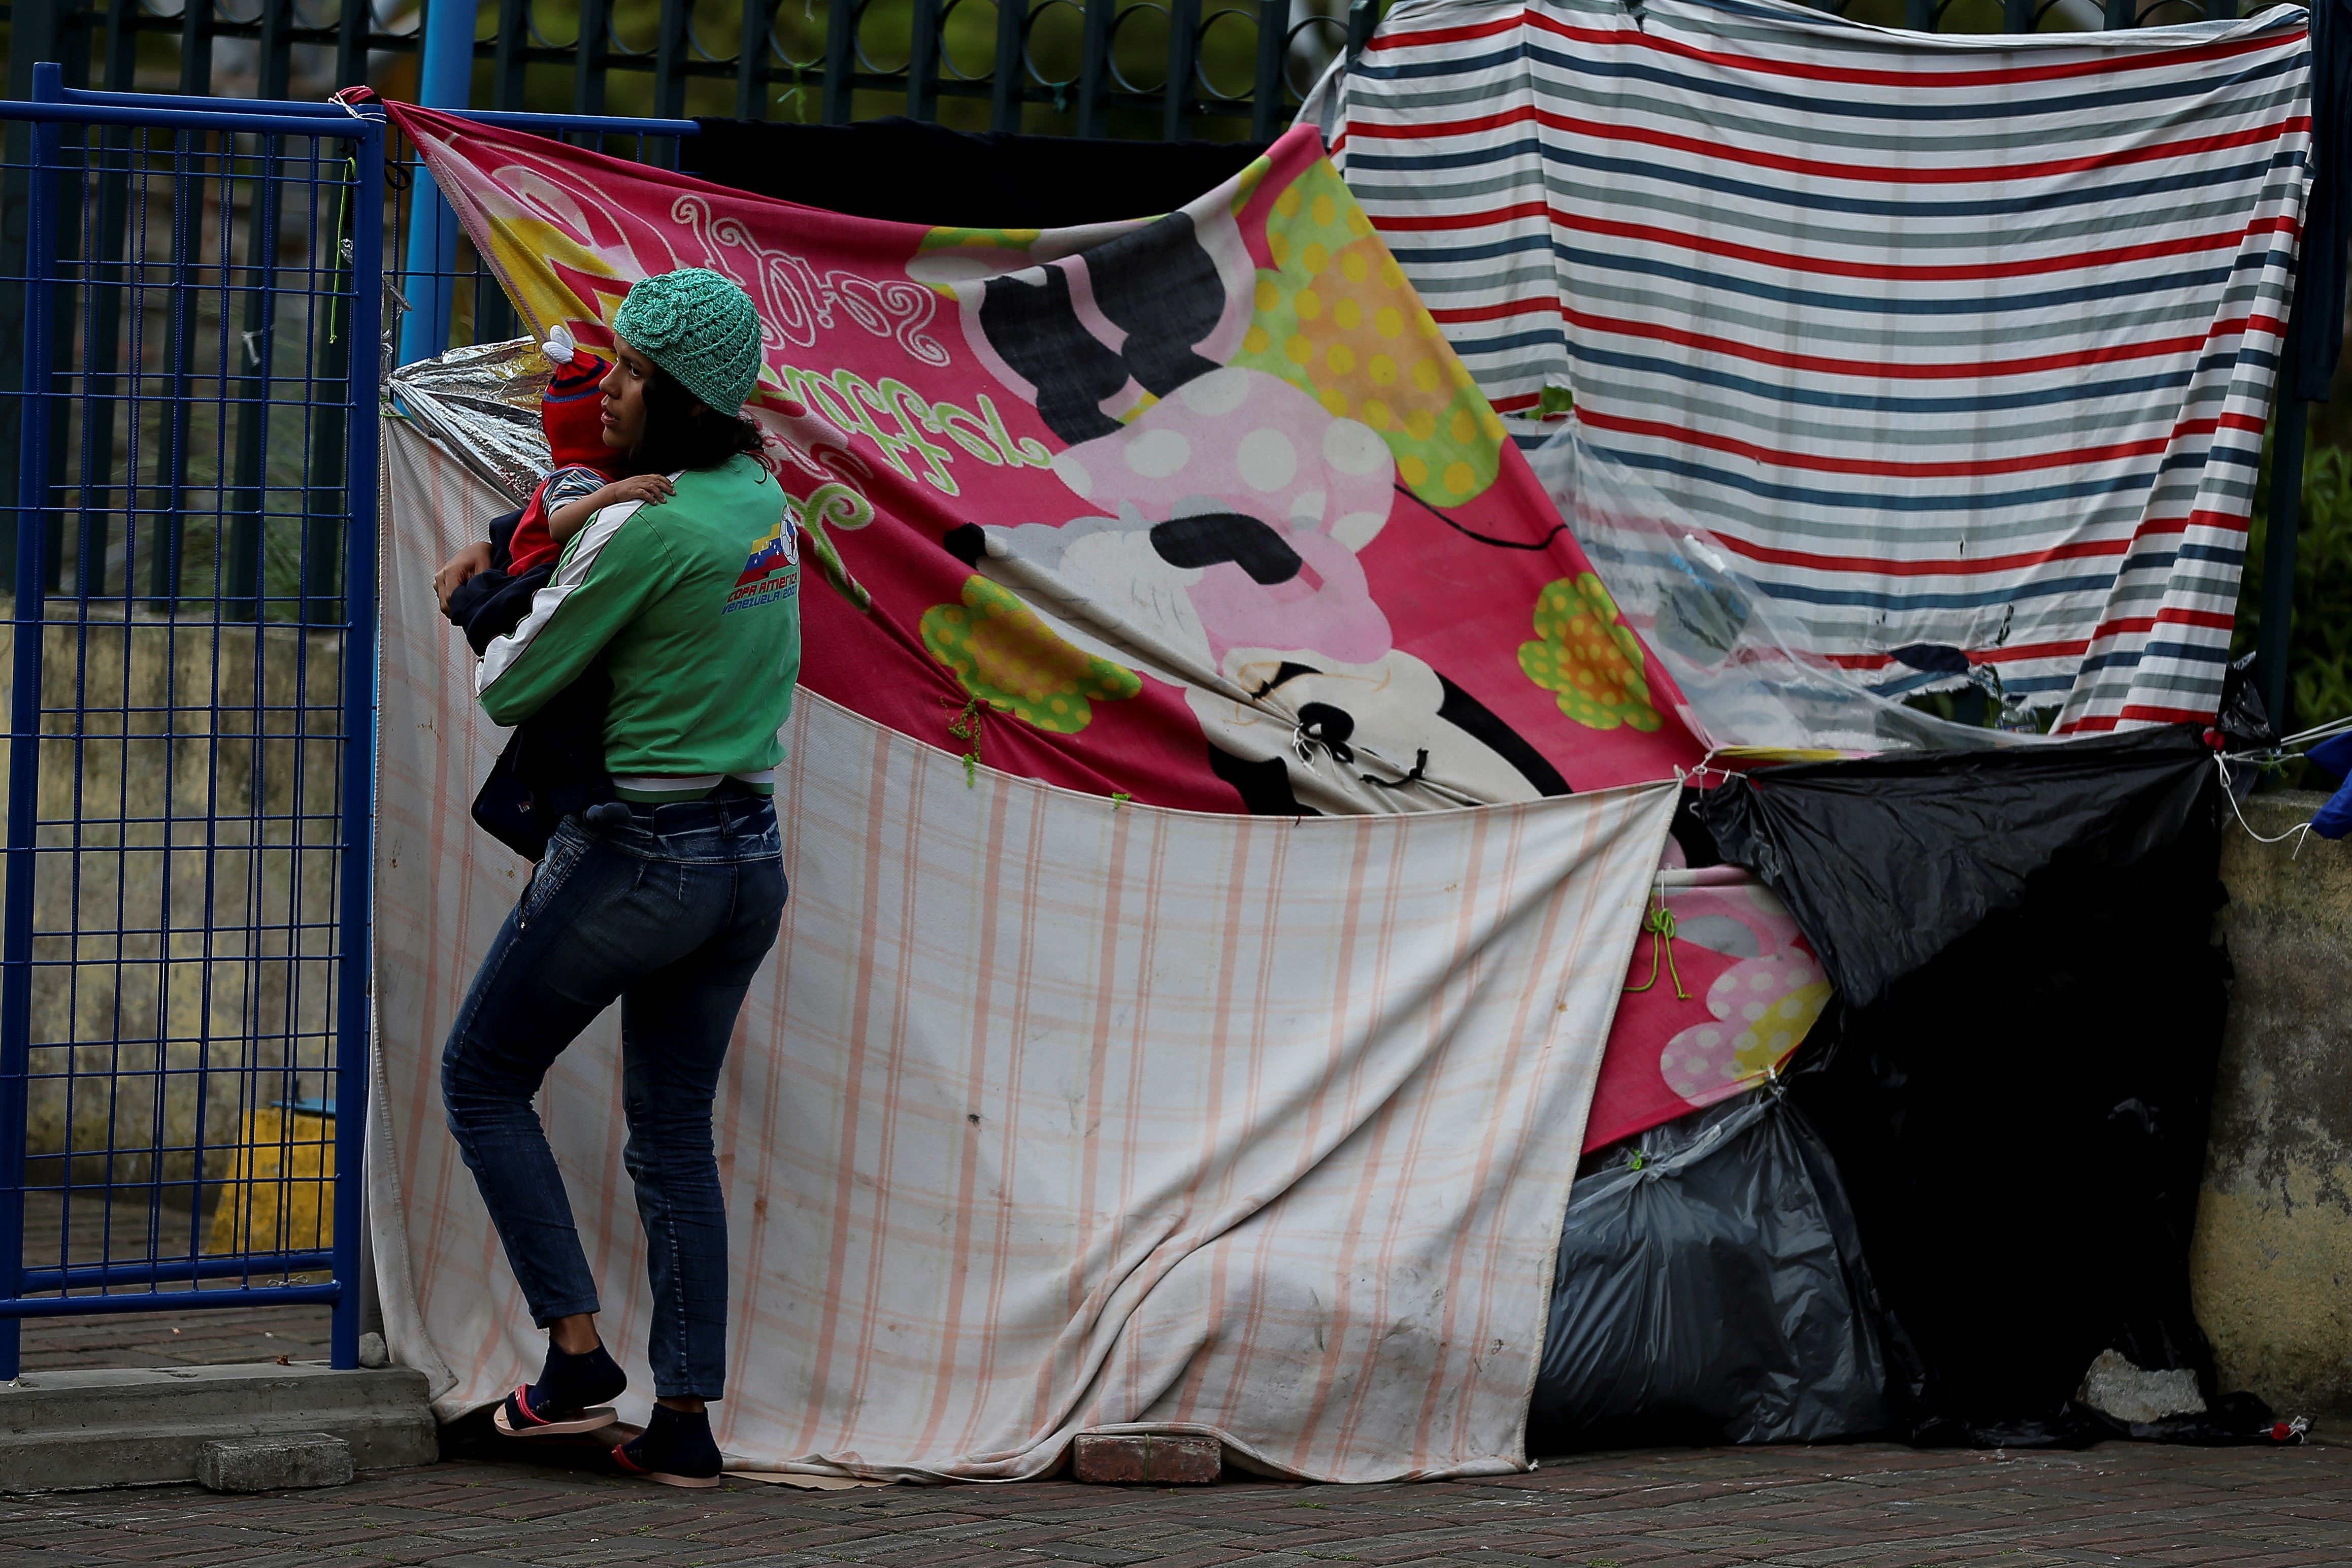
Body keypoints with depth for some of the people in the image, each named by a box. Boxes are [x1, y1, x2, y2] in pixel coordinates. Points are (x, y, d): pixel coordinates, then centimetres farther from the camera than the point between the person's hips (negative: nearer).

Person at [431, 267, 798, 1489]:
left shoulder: (649, 528, -20)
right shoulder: (764, 498, 6)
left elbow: (511, 690, -12)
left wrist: (494, 641, 9)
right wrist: (507, 551, 19)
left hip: (638, 857, -8)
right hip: (750, 855, 8)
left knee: (484, 1079, 10)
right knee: (674, 1134, 13)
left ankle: (577, 1355, 3)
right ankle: (686, 1419, 9)